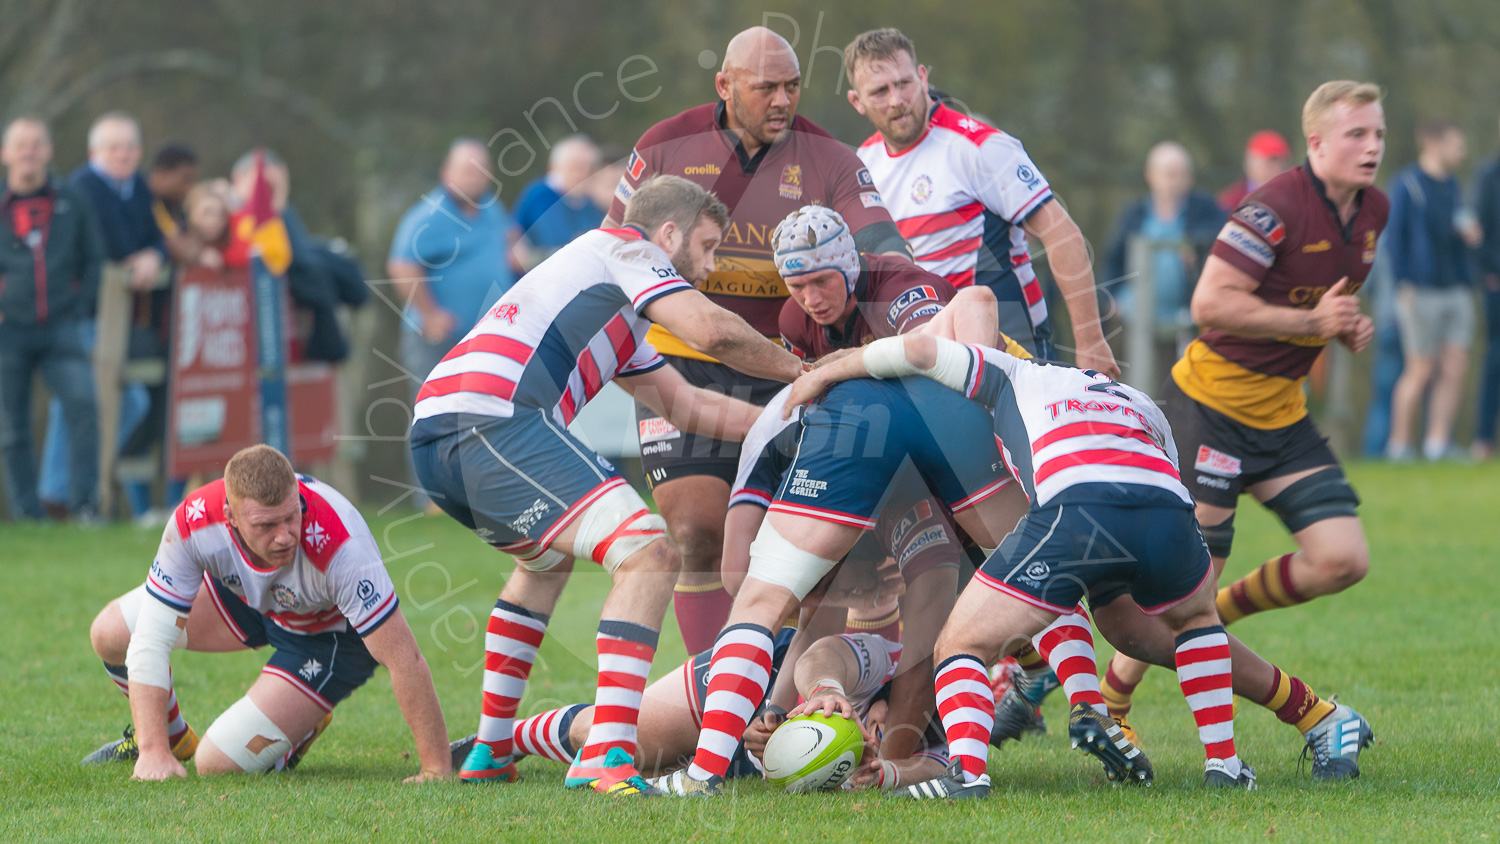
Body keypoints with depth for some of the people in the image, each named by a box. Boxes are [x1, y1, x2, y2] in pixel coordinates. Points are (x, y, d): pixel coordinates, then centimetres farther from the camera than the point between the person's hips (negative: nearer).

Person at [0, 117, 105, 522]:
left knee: (83, 404, -18)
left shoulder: (72, 201, 8)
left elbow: (93, 257, 14)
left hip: (61, 327, 0)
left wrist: (81, 307, 4)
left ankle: (84, 500, -14)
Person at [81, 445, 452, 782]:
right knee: (110, 633, 0)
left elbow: (404, 659, -39)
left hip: (330, 634, -4)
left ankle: (304, 727, 18)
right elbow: (151, 639, -28)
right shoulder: (195, 521, -34)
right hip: (246, 594, 4)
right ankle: (173, 738, 29)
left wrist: (437, 769, -39)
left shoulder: (340, 548, -44)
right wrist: (154, 752, -35)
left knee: (217, 763, -15)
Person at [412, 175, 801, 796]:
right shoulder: (626, 249, 8)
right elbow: (709, 330, -6)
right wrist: (800, 371, 9)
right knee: (647, 552, -15)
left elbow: (686, 406, 38)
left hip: (432, 439, 11)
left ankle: (489, 752, 34)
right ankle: (606, 755, -27)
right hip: (497, 417, -11)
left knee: (547, 557, 36)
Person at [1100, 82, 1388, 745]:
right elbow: (1211, 302, -25)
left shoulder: (1372, 211, 6)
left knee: (1342, 560, -4)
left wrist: (1349, 327, 3)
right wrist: (1311, 321, -25)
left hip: (1283, 413, 8)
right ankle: (1109, 702, 12)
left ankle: (1219, 614, 17)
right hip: (1211, 400, -8)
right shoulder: (1276, 207, -20)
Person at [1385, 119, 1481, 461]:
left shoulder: (1451, 186, 17)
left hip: (1456, 289, 7)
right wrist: (1404, 282, -13)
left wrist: (1467, 234, 3)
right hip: (1422, 291, -7)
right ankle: (1399, 444, 3)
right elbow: (1395, 236, -7)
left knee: (1455, 368, 0)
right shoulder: (1407, 183, -5)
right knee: (1421, 371, -6)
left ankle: (1438, 442, 6)